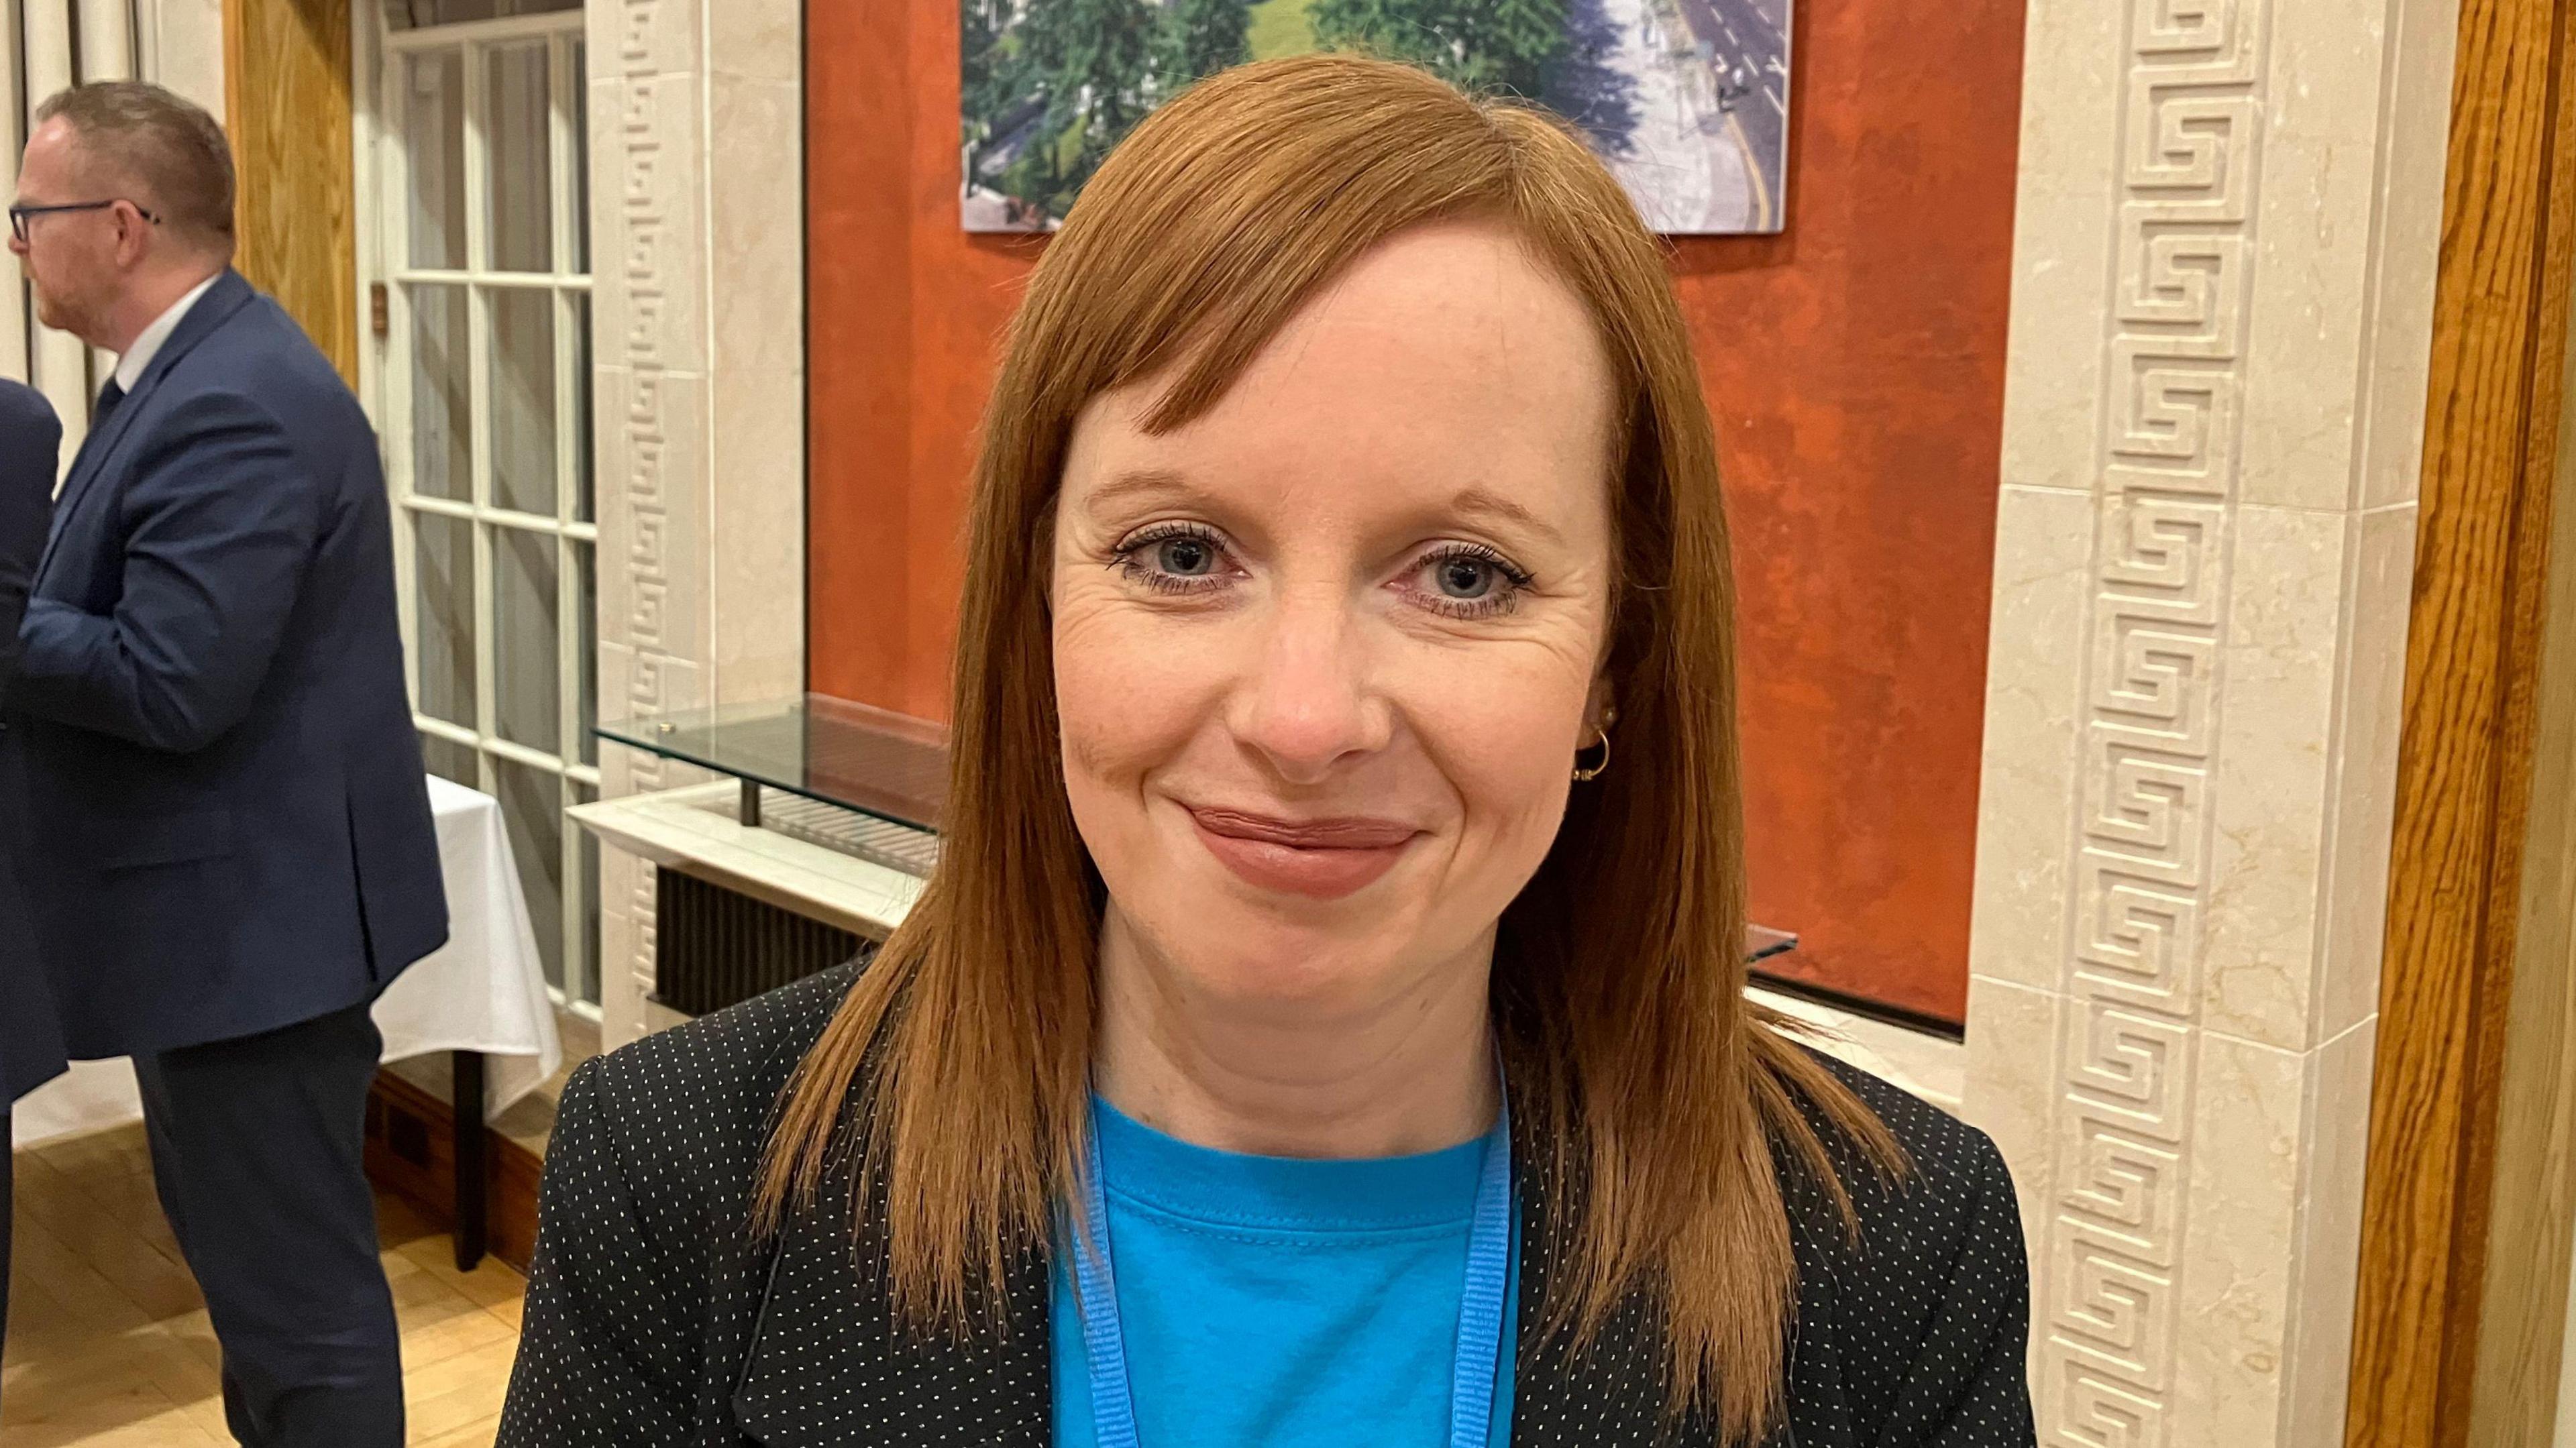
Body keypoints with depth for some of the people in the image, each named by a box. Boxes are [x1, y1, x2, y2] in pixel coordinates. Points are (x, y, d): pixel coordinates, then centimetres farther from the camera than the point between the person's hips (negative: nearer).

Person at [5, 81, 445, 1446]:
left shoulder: (234, 406, -23)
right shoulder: (196, 370, 11)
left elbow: (168, 682, -27)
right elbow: (128, 612, 16)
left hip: (256, 911, -11)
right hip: (229, 900, 11)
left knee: (293, 1280, 0)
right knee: (237, 1238, 24)